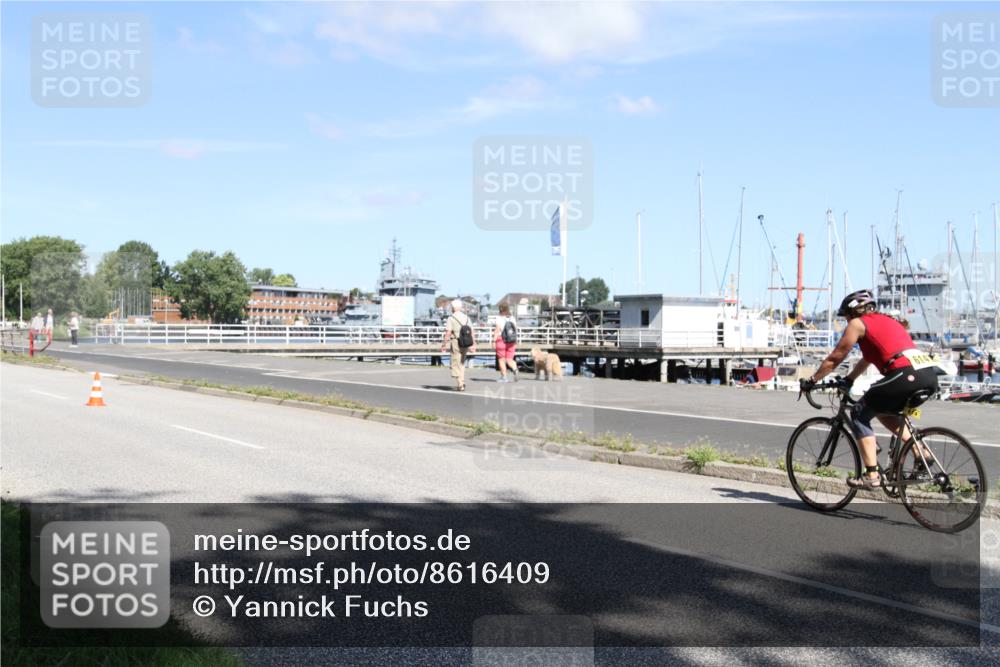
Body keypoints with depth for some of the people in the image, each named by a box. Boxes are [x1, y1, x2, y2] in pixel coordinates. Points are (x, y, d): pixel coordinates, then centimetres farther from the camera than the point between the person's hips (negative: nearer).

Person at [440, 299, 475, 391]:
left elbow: (448, 333, -15)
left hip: (455, 342, -5)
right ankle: (461, 382, 18)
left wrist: (444, 344, -9)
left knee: (456, 364, 1)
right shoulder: (466, 317, 8)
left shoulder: (451, 318, -8)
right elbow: (471, 332, 7)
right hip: (465, 344, 5)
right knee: (462, 363, 18)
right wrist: (473, 345, 12)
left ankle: (460, 384, -5)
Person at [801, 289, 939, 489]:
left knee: (859, 414, 7)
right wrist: (848, 380, 50)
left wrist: (811, 380, 24)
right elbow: (868, 358, 42)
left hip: (906, 375, -8)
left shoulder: (857, 323, 9)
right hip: (930, 375, 8)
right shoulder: (886, 320, 32)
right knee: (883, 411, 30)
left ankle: (871, 475, -2)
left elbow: (834, 358, 13)